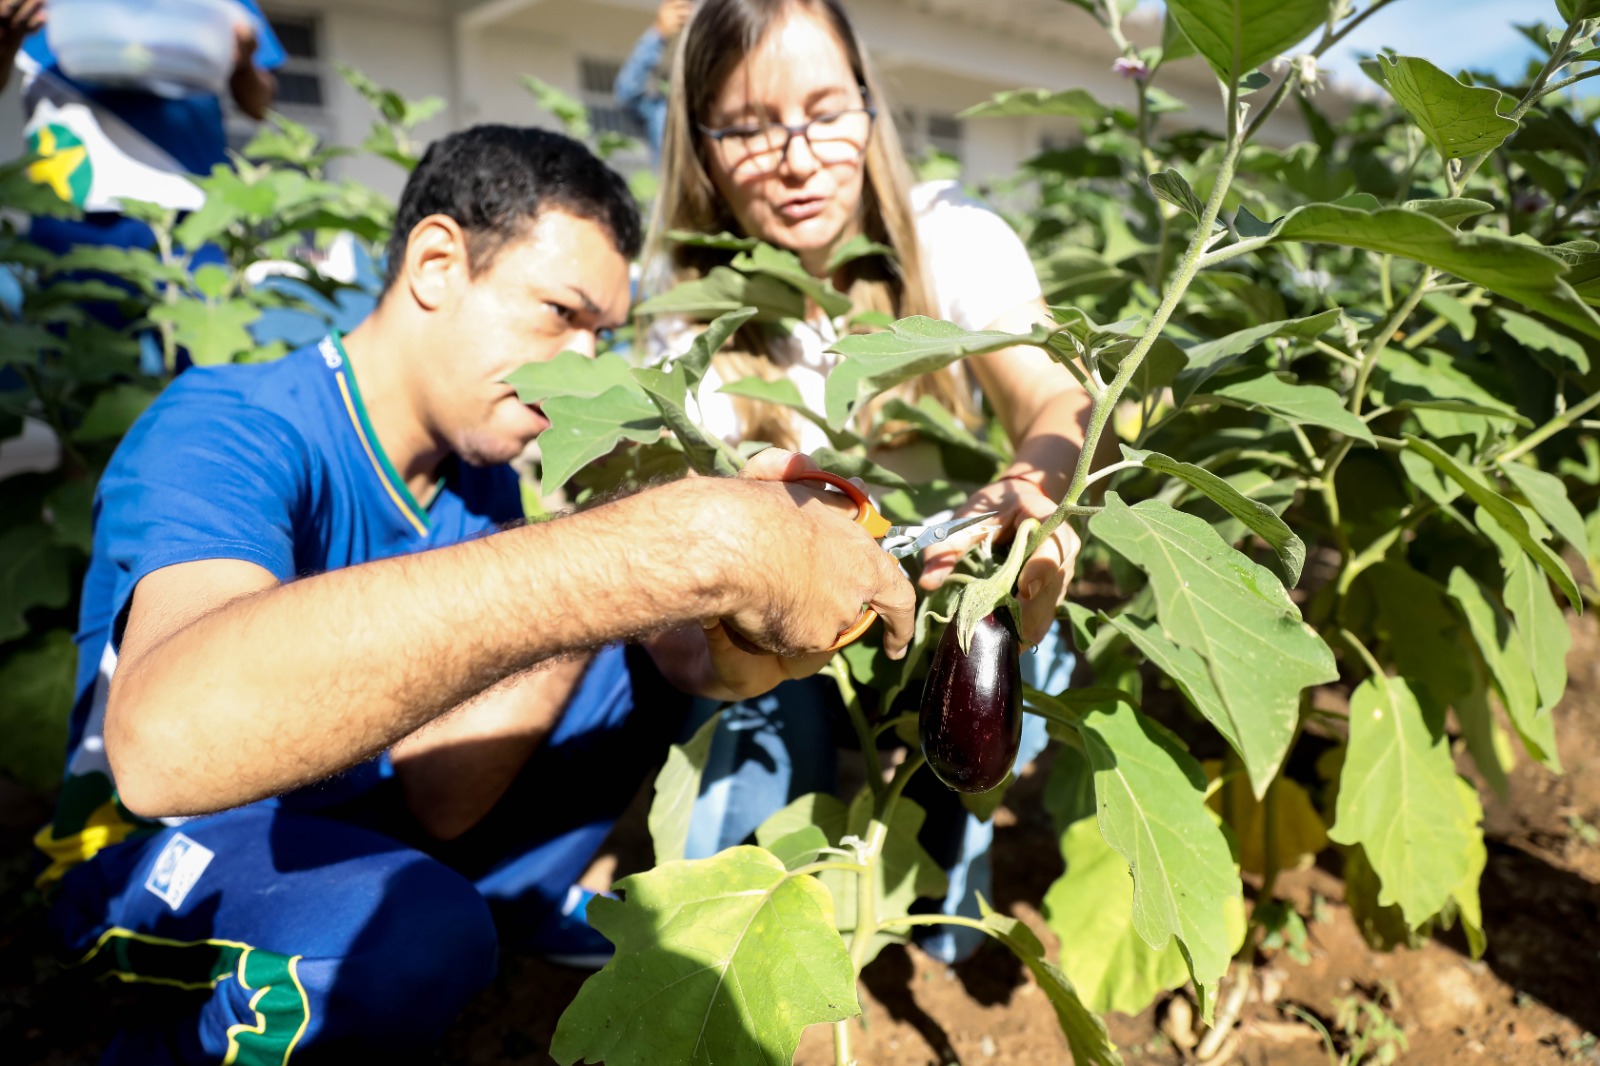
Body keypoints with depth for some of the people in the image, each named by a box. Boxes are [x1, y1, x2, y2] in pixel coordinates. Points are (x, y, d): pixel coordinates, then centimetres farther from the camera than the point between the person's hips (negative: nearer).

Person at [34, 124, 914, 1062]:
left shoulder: (481, 478, -7)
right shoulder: (224, 431, -27)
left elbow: (442, 795, -14)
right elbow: (170, 734, -51)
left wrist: (611, 569, -28)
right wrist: (684, 544, -55)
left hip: (366, 816, 6)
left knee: (638, 659, -6)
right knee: (420, 933, -36)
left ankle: (522, 901, 13)